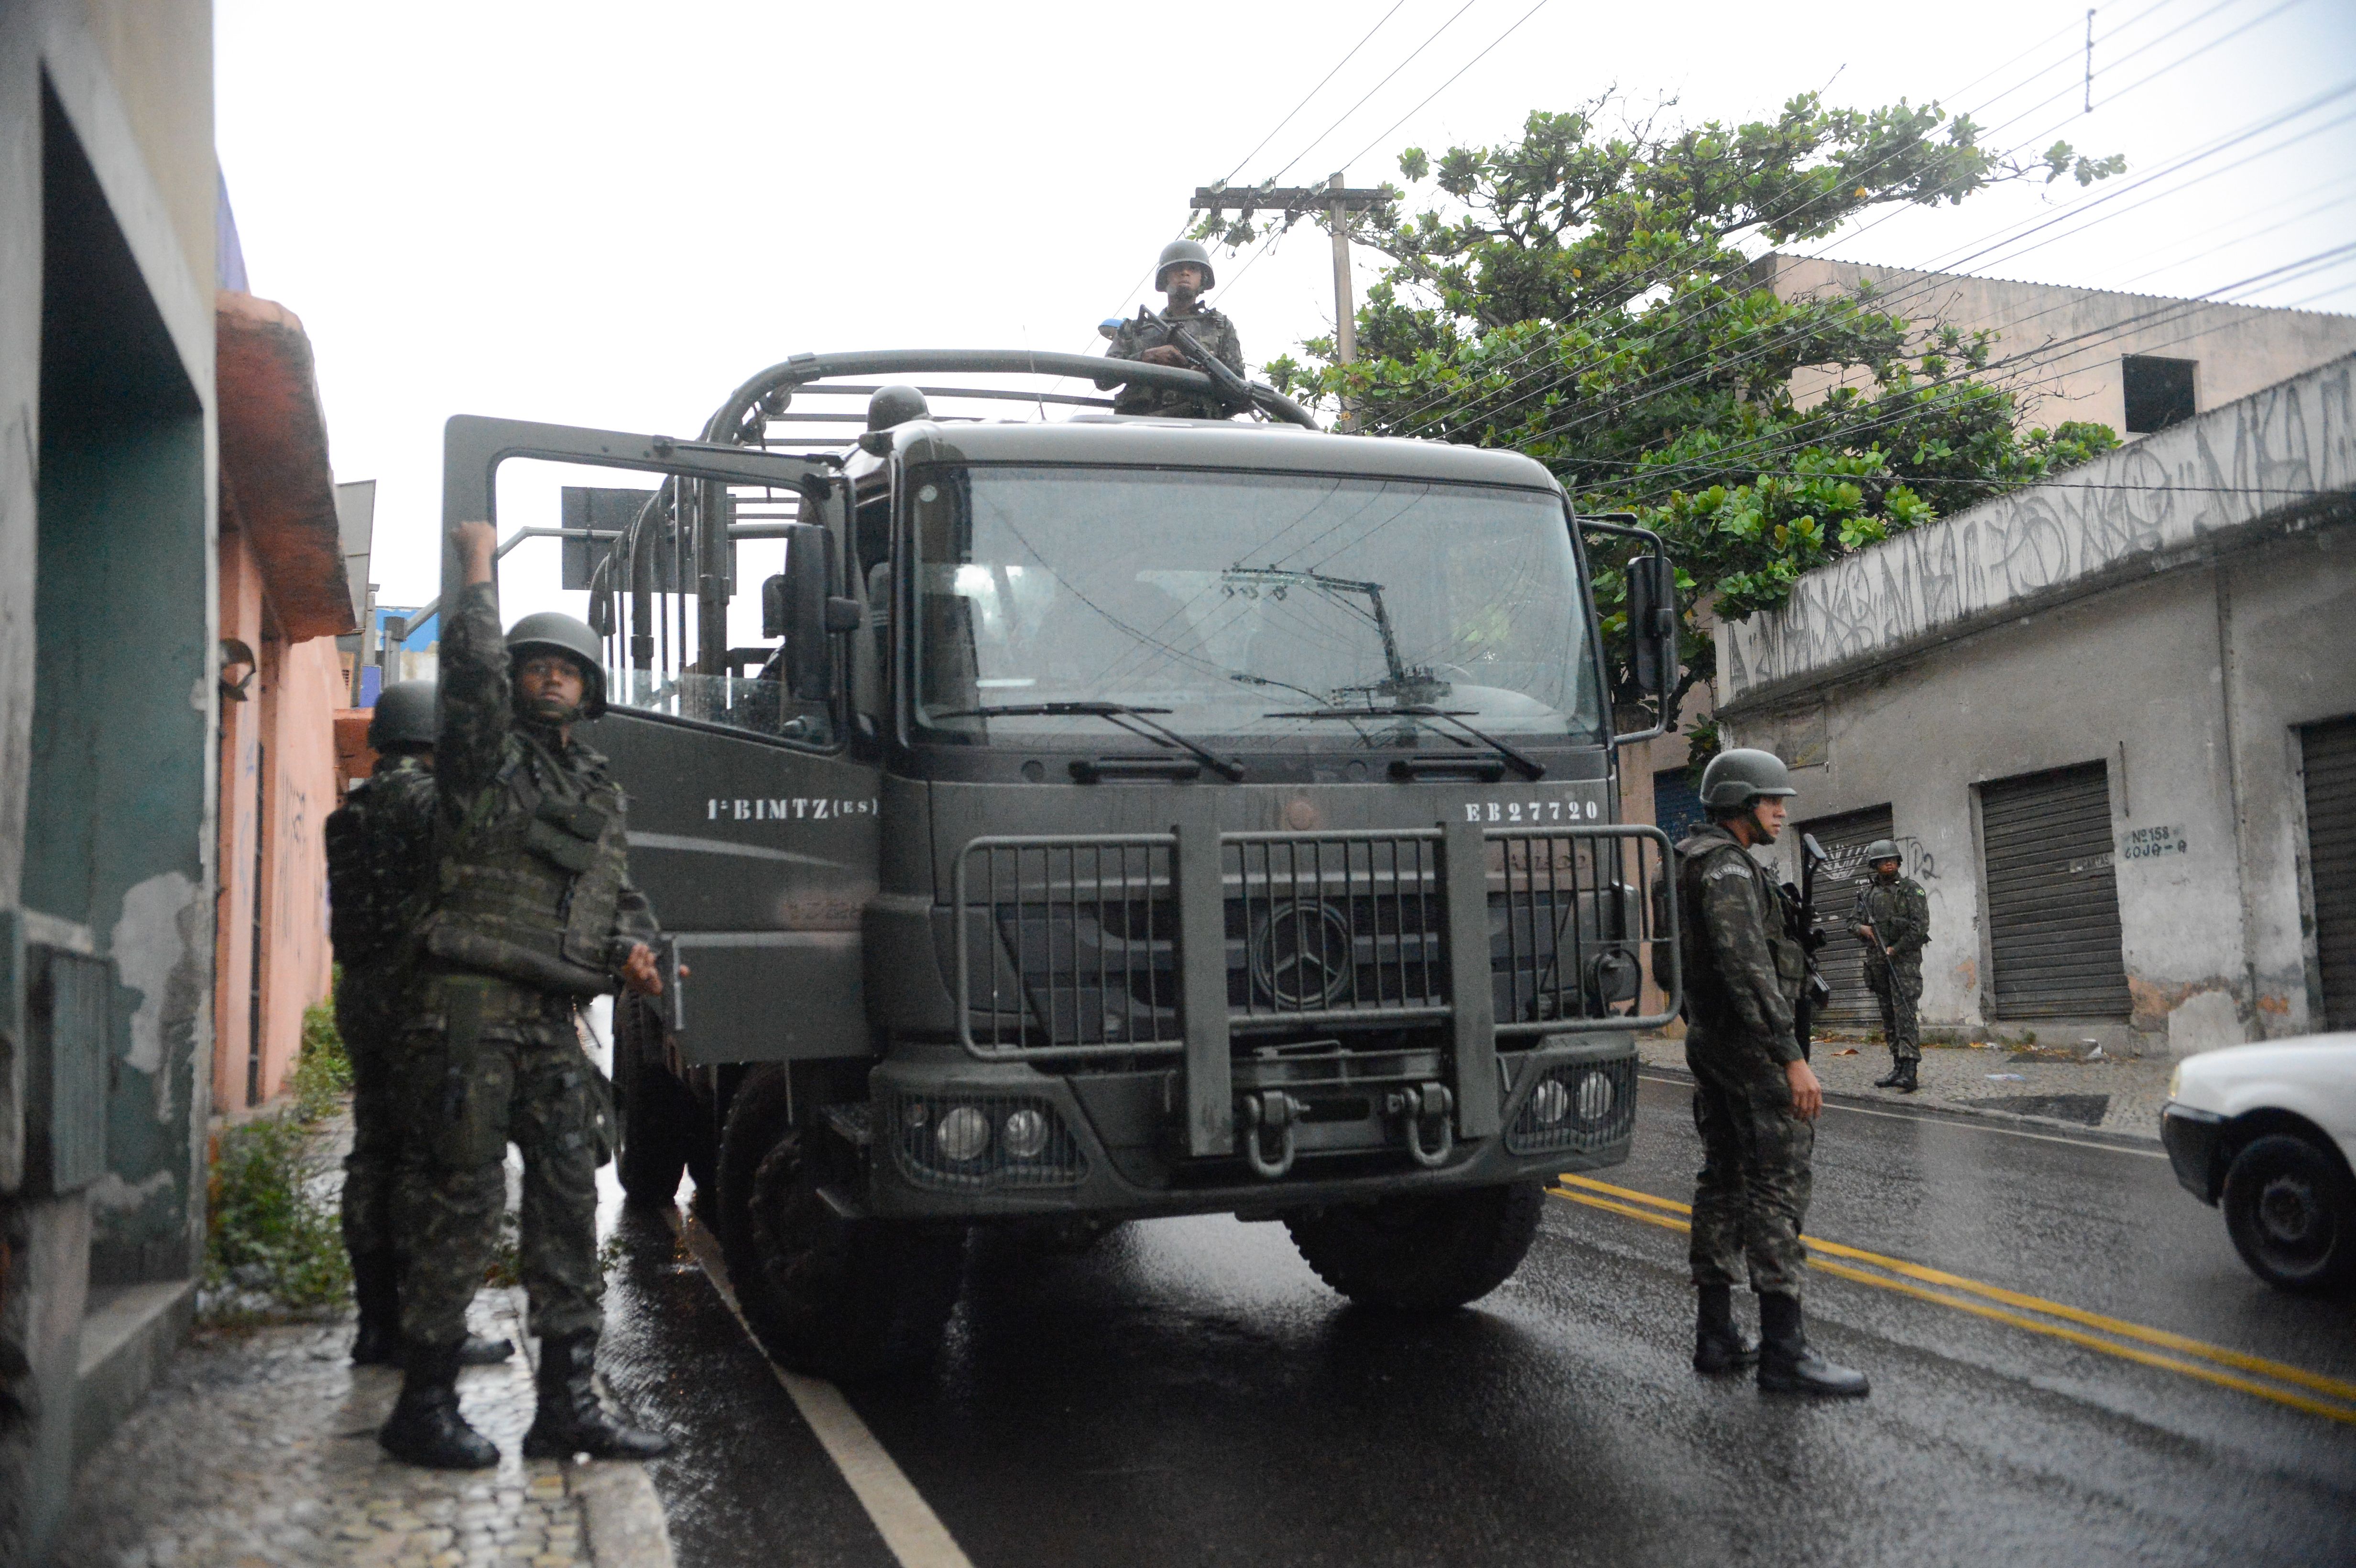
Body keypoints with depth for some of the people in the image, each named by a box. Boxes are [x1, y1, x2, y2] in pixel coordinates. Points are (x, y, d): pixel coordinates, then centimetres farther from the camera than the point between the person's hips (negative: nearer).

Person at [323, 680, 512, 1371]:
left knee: (375, 1157, 10)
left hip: (361, 995, 8)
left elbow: (348, 912, 19)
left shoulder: (352, 810, 16)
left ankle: (377, 1324, 15)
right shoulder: (430, 797, -9)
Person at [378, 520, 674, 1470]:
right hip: (473, 1001, -6)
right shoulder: (485, 753, 4)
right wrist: (479, 566, -2)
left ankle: (568, 1405, 9)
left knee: (569, 1203, 4)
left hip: (555, 1018, 7)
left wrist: (632, 948, 4)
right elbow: (472, 663, -14)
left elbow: (620, 896, 25)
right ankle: (424, 1406, 4)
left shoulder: (600, 793, 22)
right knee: (462, 1200, -6)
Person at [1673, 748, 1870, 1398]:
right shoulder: (1727, 868, -16)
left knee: (1724, 1177, 11)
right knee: (1780, 1180, -10)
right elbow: (1748, 970, -26)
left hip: (1709, 1039, 11)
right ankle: (1783, 1350, -11)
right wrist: (1792, 1058, -28)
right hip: (1749, 1041, -11)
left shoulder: (1702, 862, 17)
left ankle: (1716, 1334, 15)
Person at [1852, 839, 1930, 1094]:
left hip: (1904, 958, -6)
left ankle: (1910, 1072, -21)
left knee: (1904, 1013, -15)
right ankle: (1898, 1068, 13)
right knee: (1888, 1016, 8)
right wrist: (1862, 928, -5)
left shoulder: (1910, 889, -2)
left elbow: (1920, 925, -9)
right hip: (1877, 961, 6)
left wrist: (1895, 950, -13)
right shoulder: (1867, 893, 13)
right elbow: (1853, 921, 18)